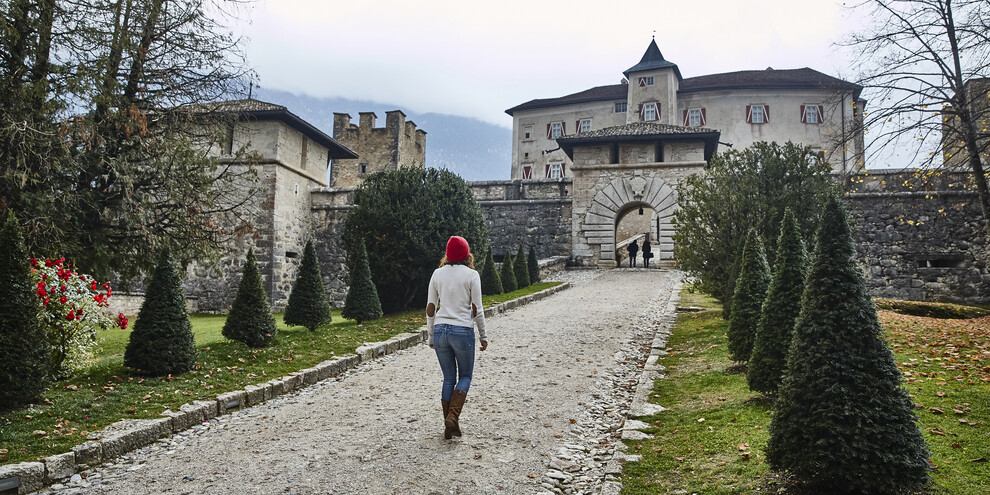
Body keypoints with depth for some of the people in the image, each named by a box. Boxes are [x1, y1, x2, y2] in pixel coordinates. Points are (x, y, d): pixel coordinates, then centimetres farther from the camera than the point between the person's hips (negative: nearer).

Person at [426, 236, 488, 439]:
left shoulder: (438, 273, 5)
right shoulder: (471, 275, -5)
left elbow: (430, 308, 6)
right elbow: (477, 309, -5)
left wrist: (430, 335, 15)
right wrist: (483, 335, 5)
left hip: (440, 330, 3)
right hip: (463, 331, -3)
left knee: (448, 378, 14)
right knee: (465, 376, 14)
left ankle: (449, 426, 16)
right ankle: (453, 417, -5)